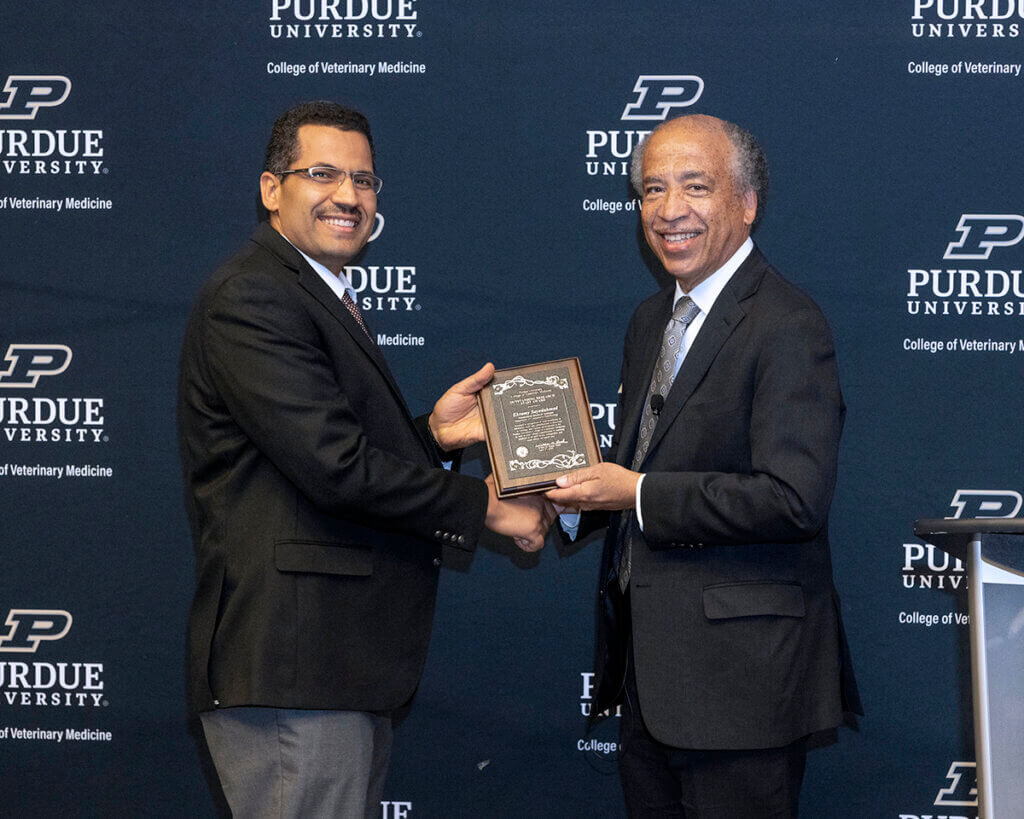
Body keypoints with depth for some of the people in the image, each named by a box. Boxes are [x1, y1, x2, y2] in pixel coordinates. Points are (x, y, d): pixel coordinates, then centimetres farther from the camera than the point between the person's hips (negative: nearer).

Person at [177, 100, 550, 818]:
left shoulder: (326, 301, 21)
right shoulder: (251, 300, -12)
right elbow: (333, 465, -20)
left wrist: (432, 432, 4)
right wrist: (486, 505, -11)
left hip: (347, 673, 10)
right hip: (289, 672, -10)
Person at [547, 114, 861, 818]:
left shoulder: (787, 326, -15)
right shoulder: (651, 319, 15)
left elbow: (795, 499, -24)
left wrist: (639, 494, -19)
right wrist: (577, 489, 1)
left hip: (740, 673, -9)